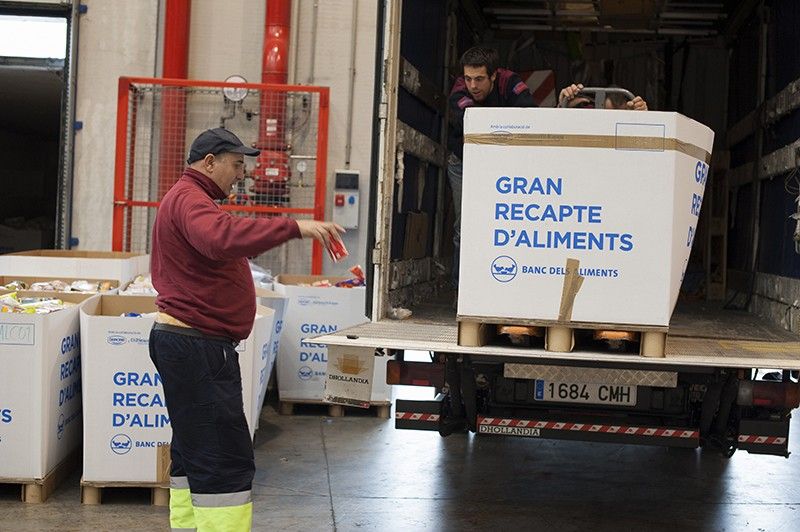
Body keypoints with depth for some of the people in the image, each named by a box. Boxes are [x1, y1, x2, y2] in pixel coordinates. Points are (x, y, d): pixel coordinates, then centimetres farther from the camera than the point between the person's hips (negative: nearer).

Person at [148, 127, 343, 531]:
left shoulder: (187, 198, 22)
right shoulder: (189, 199, -15)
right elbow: (223, 238, -36)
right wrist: (293, 227, -39)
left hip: (187, 343, 12)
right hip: (196, 345, -12)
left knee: (194, 451, 16)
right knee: (225, 457, -12)